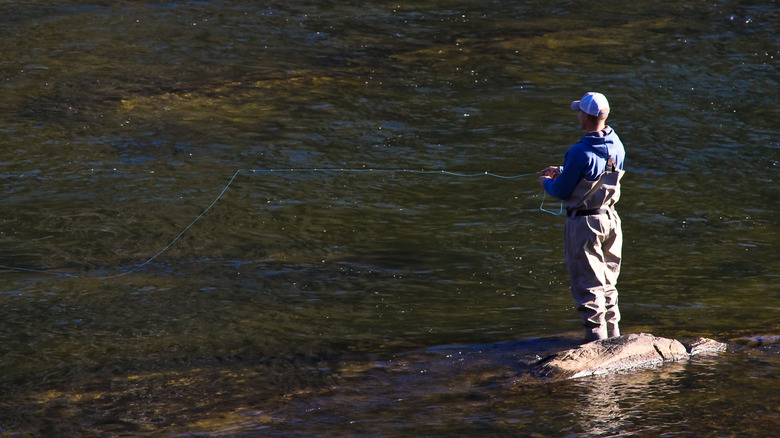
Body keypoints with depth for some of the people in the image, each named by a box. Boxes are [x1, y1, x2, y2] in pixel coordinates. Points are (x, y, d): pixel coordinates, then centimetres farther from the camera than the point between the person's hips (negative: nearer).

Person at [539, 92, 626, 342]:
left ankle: (596, 336, 2)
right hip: (610, 219, 7)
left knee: (587, 284, 2)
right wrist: (562, 172, 18)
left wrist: (547, 182, 7)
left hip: (584, 223, -7)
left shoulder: (579, 152, -23)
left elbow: (562, 191, -15)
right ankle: (612, 334, 24)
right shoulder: (616, 146, 1)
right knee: (608, 282, 18)